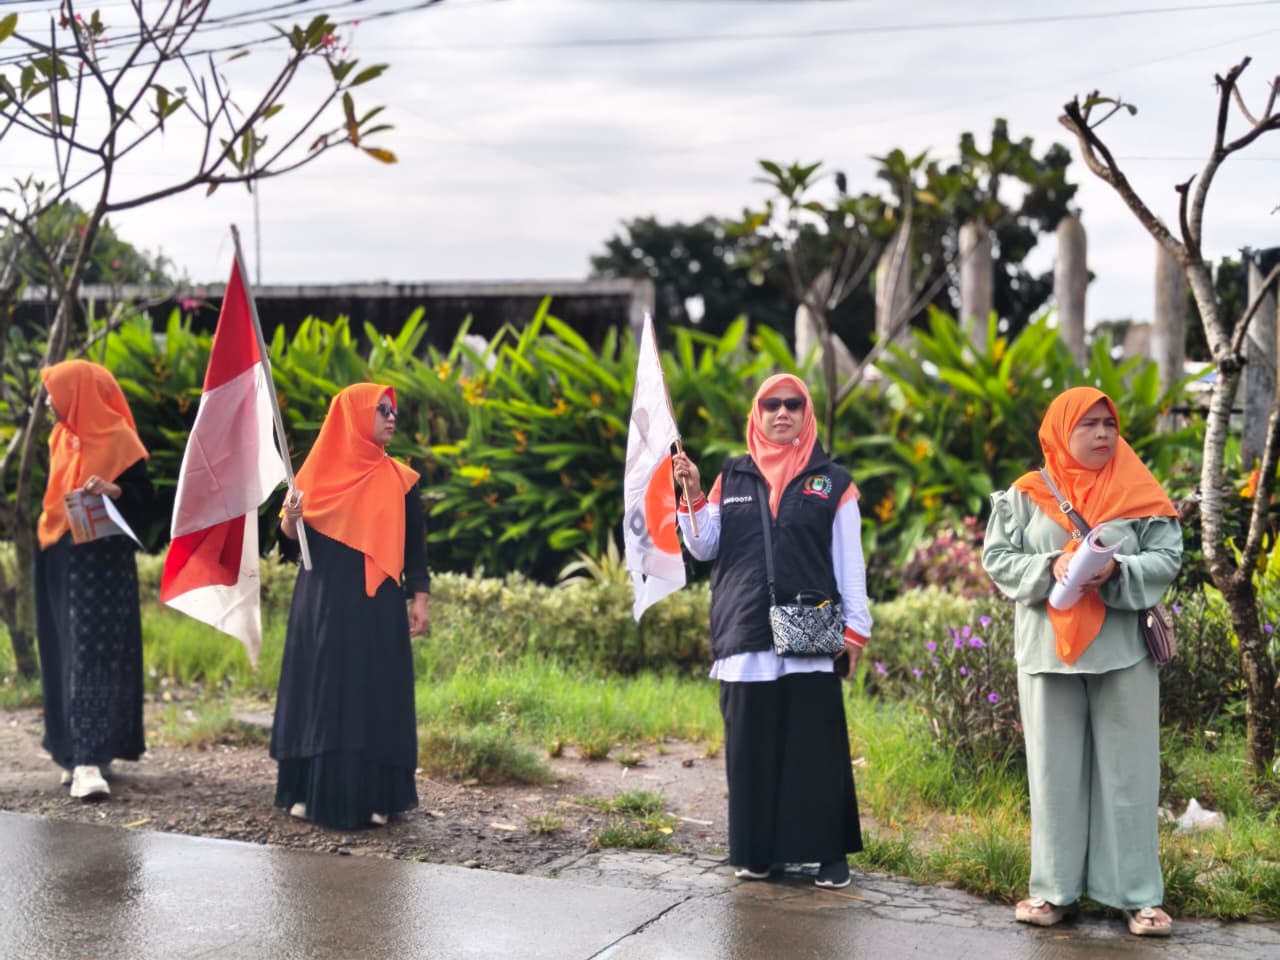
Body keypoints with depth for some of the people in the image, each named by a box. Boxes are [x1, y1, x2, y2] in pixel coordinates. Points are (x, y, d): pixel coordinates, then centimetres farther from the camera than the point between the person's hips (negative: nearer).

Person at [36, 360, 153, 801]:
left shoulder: (117, 439, -9)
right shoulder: (61, 437, 12)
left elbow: (144, 501, -11)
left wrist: (114, 491, -29)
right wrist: (46, 532, 8)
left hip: (101, 563, -7)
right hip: (61, 562, 7)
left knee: (93, 655, -11)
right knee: (67, 655, 7)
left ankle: (90, 759, -15)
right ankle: (77, 751, 14)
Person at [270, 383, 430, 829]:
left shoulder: (399, 480, 4)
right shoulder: (321, 470, 3)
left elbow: (415, 544, 5)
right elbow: (294, 534, 5)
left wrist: (420, 598, -3)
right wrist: (291, 518, -17)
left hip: (376, 607, 0)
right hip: (322, 603, 0)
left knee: (376, 695, 0)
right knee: (321, 693, 3)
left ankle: (372, 795, 8)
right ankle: (313, 791, 13)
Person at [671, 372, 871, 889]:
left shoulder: (832, 482, 6)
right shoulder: (732, 477, 11)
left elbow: (849, 562, 5)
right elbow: (704, 548, 10)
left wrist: (855, 628, -2)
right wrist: (692, 494, -4)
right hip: (746, 637, 2)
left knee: (816, 747, -3)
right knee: (751, 746, 4)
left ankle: (829, 852, 6)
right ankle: (755, 850, 14)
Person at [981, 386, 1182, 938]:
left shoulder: (1138, 493, 3)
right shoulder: (1026, 496, 4)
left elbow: (1168, 556, -2)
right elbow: (997, 558, 0)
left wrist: (1117, 570, -19)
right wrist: (1050, 569, -16)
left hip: (1123, 649, 0)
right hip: (1048, 650, 0)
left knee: (1127, 772, 2)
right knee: (1055, 773, 6)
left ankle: (1138, 895, 10)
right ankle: (1055, 890, 14)